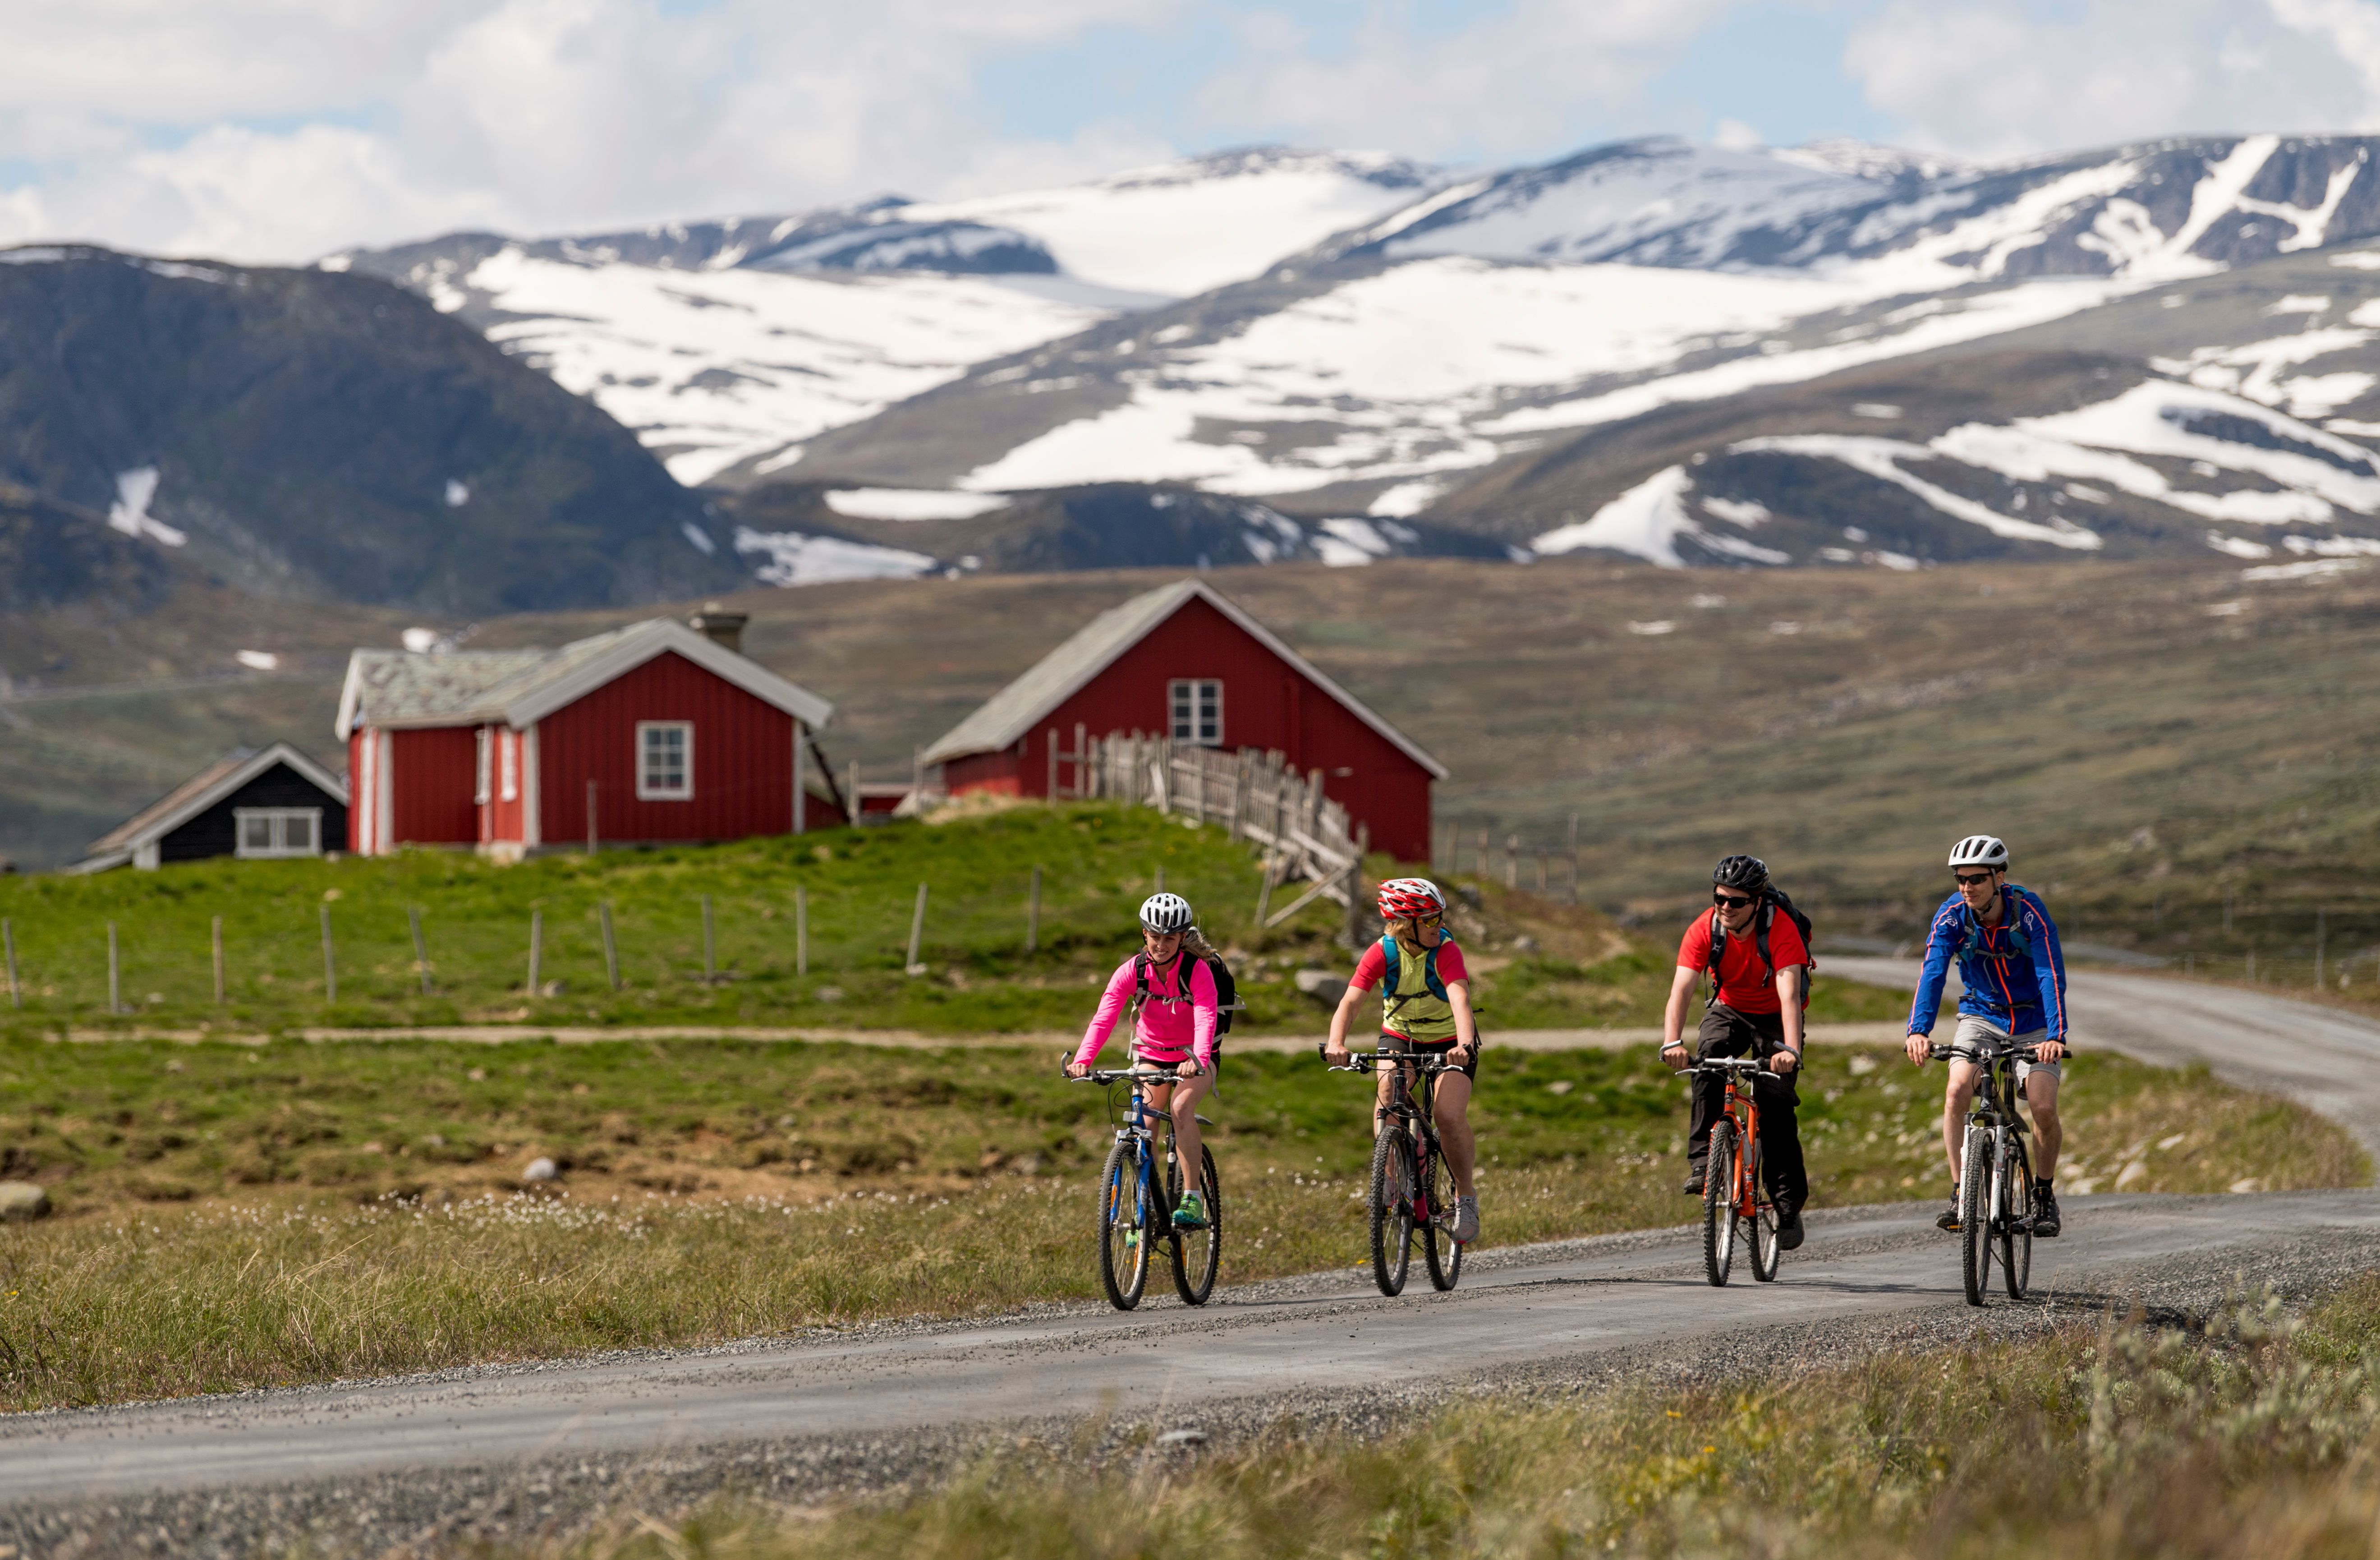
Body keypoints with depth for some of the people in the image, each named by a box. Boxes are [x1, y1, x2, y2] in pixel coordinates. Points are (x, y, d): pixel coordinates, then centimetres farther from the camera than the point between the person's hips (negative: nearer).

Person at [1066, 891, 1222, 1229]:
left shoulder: (1198, 971, -22)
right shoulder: (1132, 971, -15)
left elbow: (1206, 1019, -36)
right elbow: (1105, 1017, -27)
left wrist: (1198, 1060, -56)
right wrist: (1083, 1059, -43)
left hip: (1193, 1058, -3)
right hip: (1151, 1055, 3)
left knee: (1181, 1107, -31)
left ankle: (1193, 1200, -28)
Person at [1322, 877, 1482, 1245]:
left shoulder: (1445, 951, -26)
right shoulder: (1382, 953, -22)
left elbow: (1460, 1000, -42)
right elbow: (1351, 1001, -33)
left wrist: (1465, 1045, -60)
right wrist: (1336, 1043, -53)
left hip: (1449, 1040, -1)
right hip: (1400, 1036, 1)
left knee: (1449, 1116, -19)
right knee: (1389, 1086, -30)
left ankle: (1465, 1196, 4)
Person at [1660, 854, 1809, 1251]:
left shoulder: (1781, 930, -30)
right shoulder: (1704, 930, -23)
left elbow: (1789, 996, -40)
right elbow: (1681, 989, -32)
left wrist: (1790, 1049, -55)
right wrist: (1672, 1042, -48)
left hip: (1773, 1017, -2)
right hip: (1729, 1010, 2)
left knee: (1777, 1102, -15)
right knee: (1708, 1060, -30)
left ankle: (1789, 1201, -2)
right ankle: (1703, 1161, -26)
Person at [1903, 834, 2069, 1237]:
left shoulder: (2029, 913, -24)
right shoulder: (1952, 915, -18)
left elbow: (2051, 977, -31)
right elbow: (1932, 973, -28)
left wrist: (2056, 1036, -45)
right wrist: (1919, 1030, -43)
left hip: (2032, 1021, -2)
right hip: (1981, 1017, 2)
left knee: (2044, 1108, -16)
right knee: (1957, 1090, -23)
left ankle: (2044, 1195, 9)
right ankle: (1959, 1193, -14)